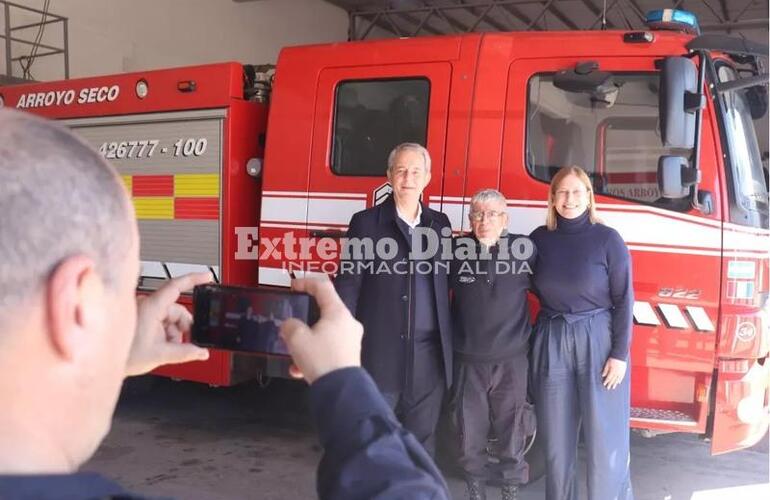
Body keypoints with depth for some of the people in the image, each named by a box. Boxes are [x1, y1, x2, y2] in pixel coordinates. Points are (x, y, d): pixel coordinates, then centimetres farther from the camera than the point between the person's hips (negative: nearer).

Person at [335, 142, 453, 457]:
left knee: (422, 437, 13)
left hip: (429, 352, 4)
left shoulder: (440, 224, 10)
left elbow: (446, 283, 13)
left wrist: (449, 343, 9)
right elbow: (348, 284, -4)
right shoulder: (366, 223, -2)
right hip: (381, 350, -3)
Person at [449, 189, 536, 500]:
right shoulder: (457, 250, -3)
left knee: (512, 431, 9)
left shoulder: (524, 249, -5)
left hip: (511, 359, -1)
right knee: (470, 431, 11)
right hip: (468, 359, 1)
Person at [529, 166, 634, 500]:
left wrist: (619, 353, -9)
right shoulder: (539, 239, 3)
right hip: (551, 342, 3)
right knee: (557, 438, 11)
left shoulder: (607, 239, -5)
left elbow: (623, 300, -5)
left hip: (598, 341, -3)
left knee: (605, 437, 2)